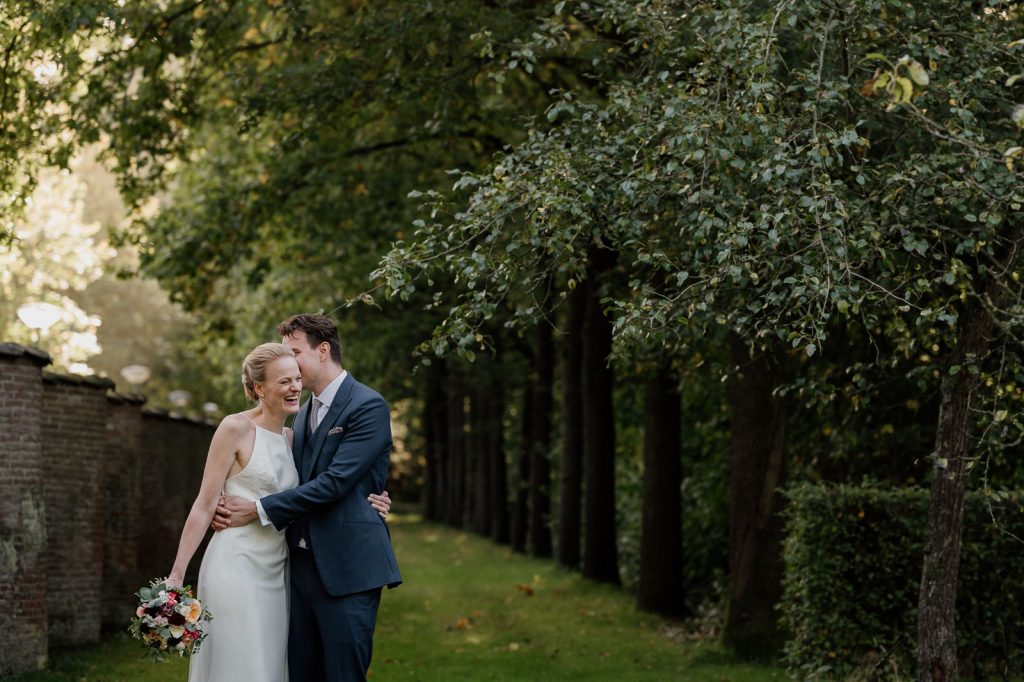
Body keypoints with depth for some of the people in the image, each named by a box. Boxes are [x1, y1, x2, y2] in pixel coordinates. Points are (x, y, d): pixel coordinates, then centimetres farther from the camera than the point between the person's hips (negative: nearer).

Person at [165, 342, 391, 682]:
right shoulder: (236, 428, -8)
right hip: (236, 565, -7)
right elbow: (204, 505, -8)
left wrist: (361, 505, 2)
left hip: (275, 573, 7)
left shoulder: (290, 438, 12)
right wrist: (176, 575, -12)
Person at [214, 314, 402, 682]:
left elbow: (334, 482, -17)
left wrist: (258, 510, -14)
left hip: (346, 569, -8)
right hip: (302, 565, 8)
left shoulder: (368, 407, -9)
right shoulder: (303, 413, 18)